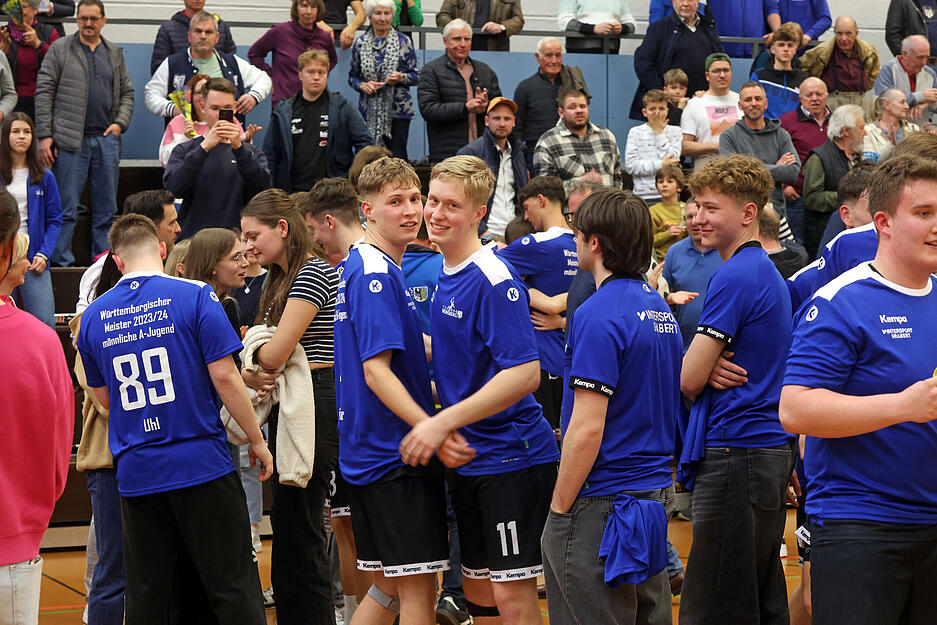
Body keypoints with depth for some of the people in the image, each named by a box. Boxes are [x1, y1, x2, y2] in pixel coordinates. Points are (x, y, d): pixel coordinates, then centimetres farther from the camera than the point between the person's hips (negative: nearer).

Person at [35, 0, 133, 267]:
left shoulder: (115, 53, 14)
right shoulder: (59, 50, 2)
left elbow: (127, 92, 19)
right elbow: (44, 92, -1)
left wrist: (120, 123, 1)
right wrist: (45, 135, -8)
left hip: (106, 139, 4)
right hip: (70, 140, -4)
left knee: (106, 209, 7)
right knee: (66, 207, -5)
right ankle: (62, 263, 1)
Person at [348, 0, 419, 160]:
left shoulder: (403, 41, 3)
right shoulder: (360, 43, 7)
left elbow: (416, 76, 6)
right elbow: (352, 76, 14)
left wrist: (401, 78, -14)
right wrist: (362, 85, -6)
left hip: (398, 110, -1)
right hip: (369, 111, 2)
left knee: (397, 156, -8)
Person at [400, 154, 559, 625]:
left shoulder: (495, 280, -18)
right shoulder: (446, 276, 10)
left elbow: (525, 374, -24)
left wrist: (443, 422, -24)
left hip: (512, 457, -9)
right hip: (468, 459, 9)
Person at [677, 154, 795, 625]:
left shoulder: (734, 277, -14)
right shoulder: (768, 272, 17)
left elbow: (688, 380, -14)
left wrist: (709, 372, 7)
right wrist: (713, 370, -4)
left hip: (734, 450, -10)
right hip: (772, 447, 10)